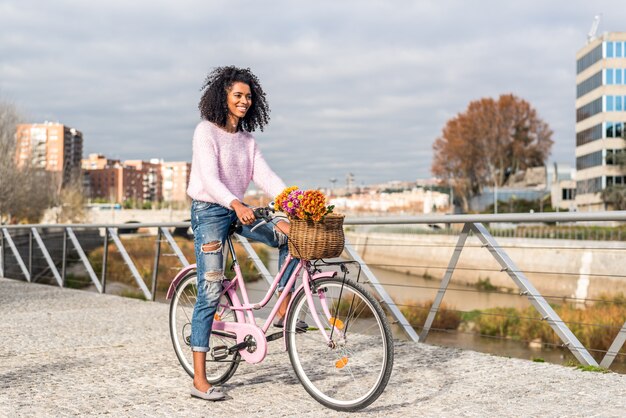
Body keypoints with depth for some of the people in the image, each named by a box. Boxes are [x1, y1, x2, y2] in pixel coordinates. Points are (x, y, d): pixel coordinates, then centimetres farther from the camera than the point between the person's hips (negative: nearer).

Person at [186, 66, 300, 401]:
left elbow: (265, 177, 0)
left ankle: (282, 311, 1)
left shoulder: (247, 140, 11)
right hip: (209, 211, -7)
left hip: (237, 210, 7)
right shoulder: (206, 131, -9)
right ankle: (199, 380, -5)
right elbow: (209, 178, -22)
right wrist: (235, 204, -40)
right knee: (210, 294, -10)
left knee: (291, 235, -11)